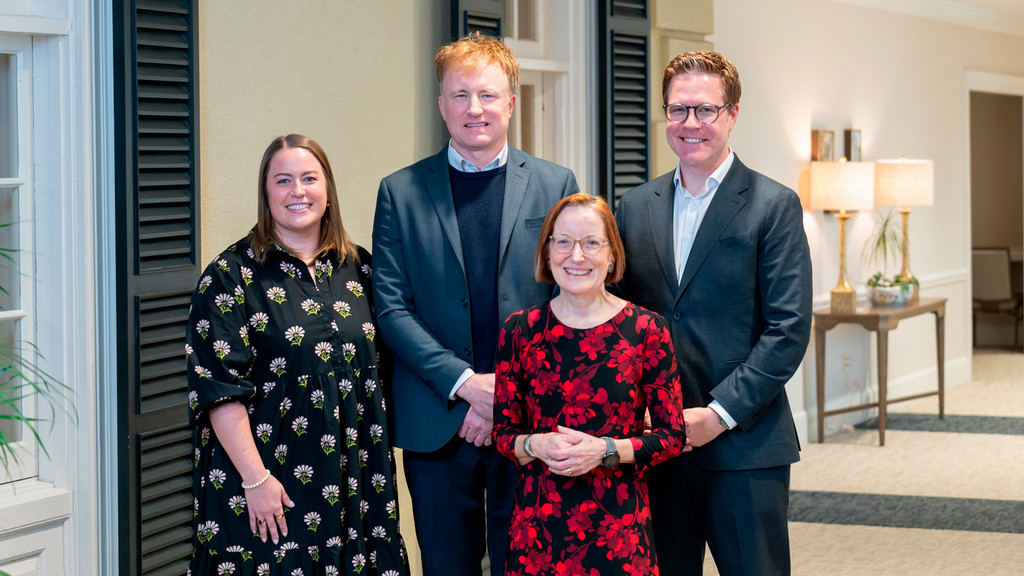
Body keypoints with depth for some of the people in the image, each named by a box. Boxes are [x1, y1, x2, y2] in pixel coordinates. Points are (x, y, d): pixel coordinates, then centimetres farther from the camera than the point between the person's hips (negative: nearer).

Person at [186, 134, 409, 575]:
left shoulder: (357, 268, 10)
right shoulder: (233, 274, -5)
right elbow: (218, 389, -11)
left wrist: (379, 468, 9)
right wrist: (255, 480, -16)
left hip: (354, 483, 4)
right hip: (271, 484, -4)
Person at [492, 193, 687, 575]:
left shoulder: (646, 329, -2)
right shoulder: (519, 331, 3)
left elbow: (673, 437, 0)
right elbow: (503, 432, 8)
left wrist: (605, 450, -15)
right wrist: (536, 446, -14)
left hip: (619, 521, -1)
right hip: (538, 519, 1)